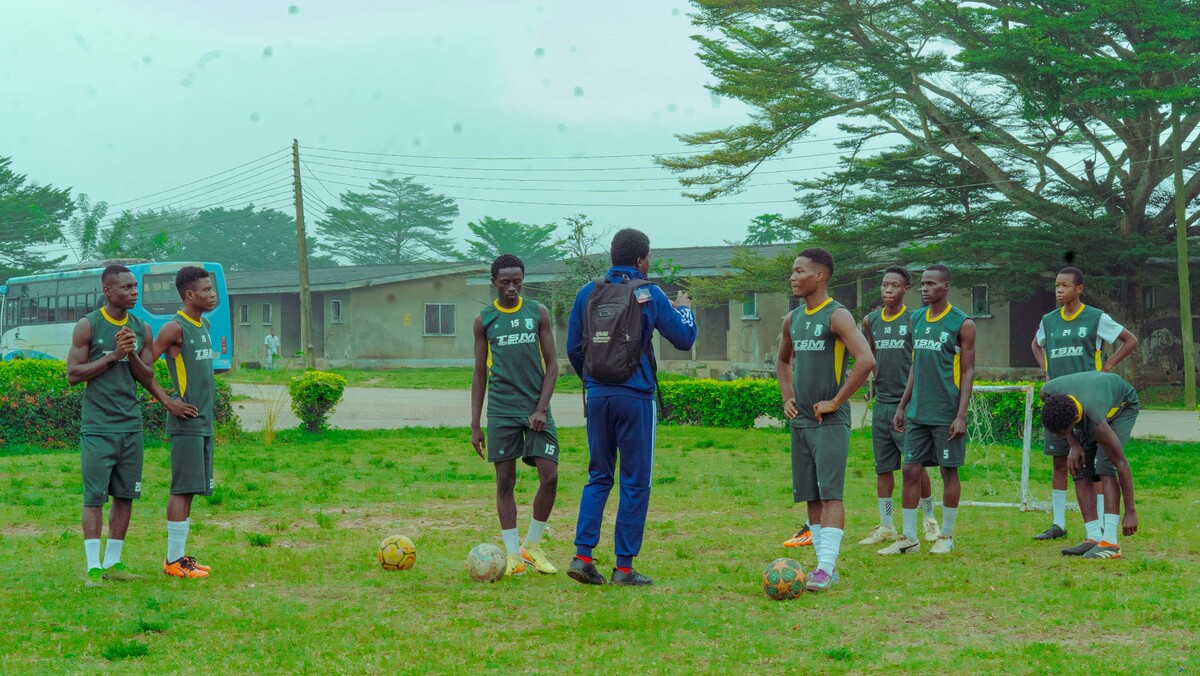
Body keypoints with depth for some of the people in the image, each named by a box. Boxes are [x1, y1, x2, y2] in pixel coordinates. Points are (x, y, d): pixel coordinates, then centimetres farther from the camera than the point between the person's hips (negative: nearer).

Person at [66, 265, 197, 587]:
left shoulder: (142, 329, 9)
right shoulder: (88, 327, -4)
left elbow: (147, 379, 8)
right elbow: (73, 374, -8)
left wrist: (132, 355, -11)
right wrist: (113, 356, -15)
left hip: (131, 425, 5)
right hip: (98, 425, -5)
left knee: (125, 495, 7)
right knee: (94, 496, -4)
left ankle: (113, 562, 15)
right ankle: (93, 567, -1)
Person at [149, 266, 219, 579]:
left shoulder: (205, 326, 15)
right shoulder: (175, 328, -11)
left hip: (204, 421, 8)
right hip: (186, 423, -8)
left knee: (190, 490, 10)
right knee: (182, 489, -7)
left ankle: (180, 554, 16)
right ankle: (174, 560, -3)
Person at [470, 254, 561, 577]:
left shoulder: (538, 312, 5)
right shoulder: (484, 320, 6)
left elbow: (551, 364, 5)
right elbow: (480, 374, 9)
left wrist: (541, 408, -7)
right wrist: (475, 425, 5)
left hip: (536, 408, 0)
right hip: (502, 411, 0)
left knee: (550, 477, -7)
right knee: (505, 480, 0)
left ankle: (532, 545, 12)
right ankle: (513, 554, 7)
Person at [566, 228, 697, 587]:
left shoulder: (587, 293, 6)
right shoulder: (649, 294, -4)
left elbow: (573, 348, 10)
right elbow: (684, 339, 2)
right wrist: (684, 308, 22)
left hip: (597, 396, 4)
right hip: (636, 397, -4)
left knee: (599, 476, 13)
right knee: (635, 482, 3)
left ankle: (582, 556, 3)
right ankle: (624, 567, 4)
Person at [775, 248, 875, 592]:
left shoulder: (837, 316, -11)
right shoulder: (792, 319, 12)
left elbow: (866, 361, -24)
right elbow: (783, 361, 30)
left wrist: (835, 401, -19)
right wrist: (787, 398, 14)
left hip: (830, 421, -8)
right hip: (800, 421, 8)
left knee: (830, 493, -11)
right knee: (810, 496, 8)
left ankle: (825, 569, -15)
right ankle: (827, 565, 15)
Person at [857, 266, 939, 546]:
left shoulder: (914, 320, -5)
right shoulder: (872, 320, 10)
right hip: (881, 403, 5)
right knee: (883, 467, 6)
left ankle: (929, 519, 15)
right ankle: (886, 527, 12)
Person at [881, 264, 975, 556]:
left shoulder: (962, 324, -6)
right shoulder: (918, 320, 11)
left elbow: (968, 372, -7)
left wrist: (961, 415, -13)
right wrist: (902, 405, 14)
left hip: (946, 415, -5)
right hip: (917, 413, 5)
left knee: (949, 471, 3)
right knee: (911, 470, 3)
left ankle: (946, 536, 14)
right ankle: (909, 537, 8)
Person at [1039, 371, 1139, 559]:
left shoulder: (1097, 424, -44)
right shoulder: (1047, 393, -33)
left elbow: (1122, 464, -34)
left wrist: (1130, 512, -27)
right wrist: (1073, 445, -18)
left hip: (1123, 405, -6)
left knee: (1105, 466, -24)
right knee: (1080, 471, -8)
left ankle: (1110, 542, -27)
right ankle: (1094, 538, -7)